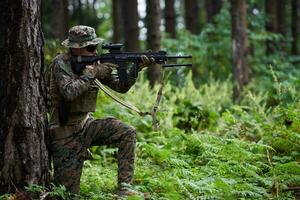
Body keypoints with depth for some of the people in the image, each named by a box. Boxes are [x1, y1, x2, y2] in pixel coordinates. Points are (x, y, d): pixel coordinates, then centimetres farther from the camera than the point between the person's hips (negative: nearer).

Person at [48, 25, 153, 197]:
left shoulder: (93, 63, 4)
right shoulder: (61, 64, -14)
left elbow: (120, 86, 4)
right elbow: (69, 92, -30)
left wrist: (137, 68, -12)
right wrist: (93, 73, -24)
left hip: (86, 125, 6)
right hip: (66, 134, -6)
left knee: (127, 133, -14)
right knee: (68, 192, -7)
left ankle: (124, 188, -10)